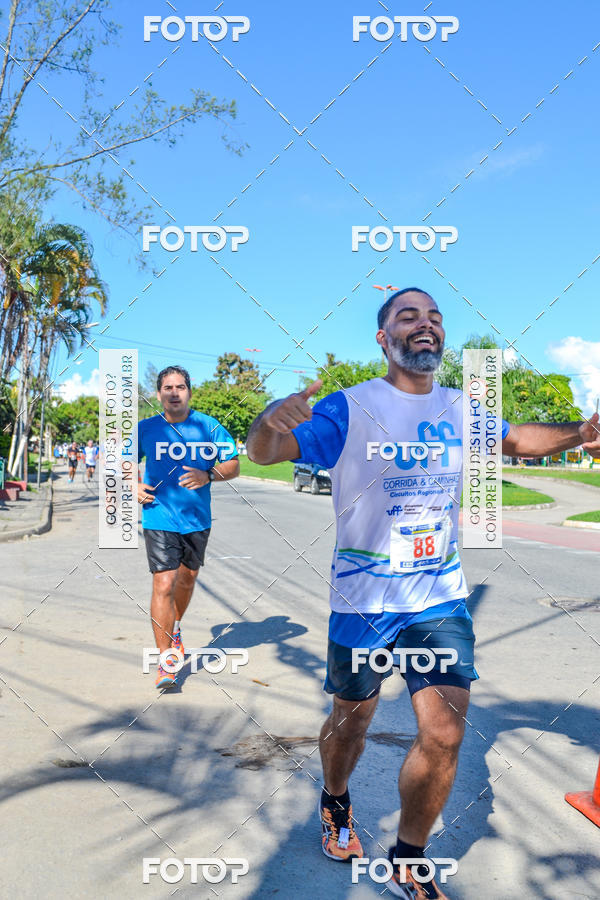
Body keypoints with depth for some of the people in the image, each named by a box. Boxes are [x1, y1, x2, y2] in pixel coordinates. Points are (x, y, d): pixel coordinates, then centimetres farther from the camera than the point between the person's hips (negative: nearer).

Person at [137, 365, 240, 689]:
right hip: (159, 519, -2)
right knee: (163, 584, -11)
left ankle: (175, 628, 48)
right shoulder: (145, 429, 0)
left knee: (187, 577, 19)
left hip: (198, 519, 2)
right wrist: (134, 487, -2)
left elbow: (233, 466, 0)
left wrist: (207, 475, -19)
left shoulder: (208, 426, -2)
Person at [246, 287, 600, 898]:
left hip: (441, 596, 3)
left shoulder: (460, 411, 3)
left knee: (445, 733, -3)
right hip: (363, 597, -3)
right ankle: (335, 804, 48)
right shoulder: (349, 407, -11)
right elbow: (264, 452, -18)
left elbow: (516, 439, 21)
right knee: (351, 719, 14)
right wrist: (271, 420, -43)